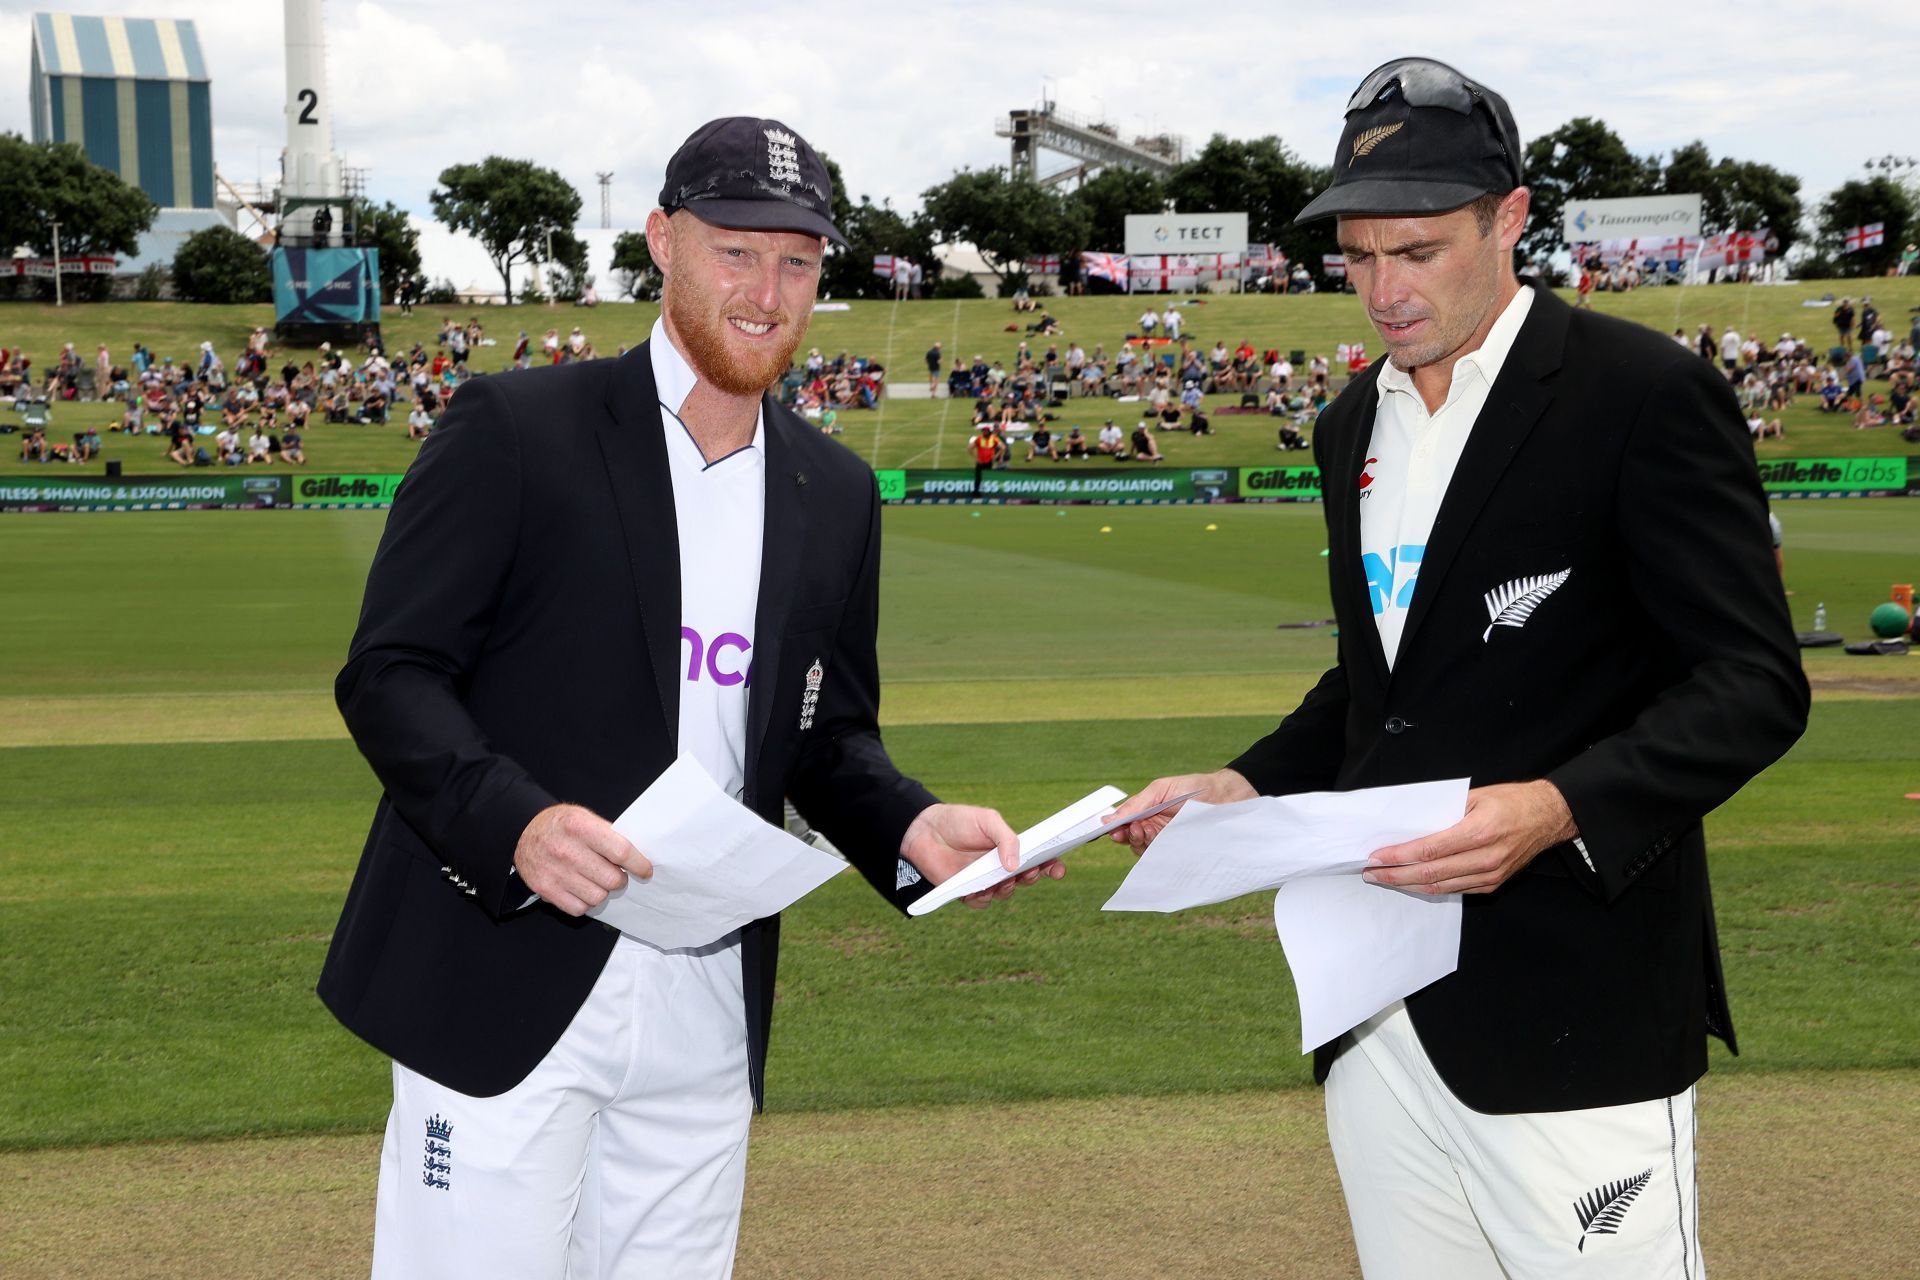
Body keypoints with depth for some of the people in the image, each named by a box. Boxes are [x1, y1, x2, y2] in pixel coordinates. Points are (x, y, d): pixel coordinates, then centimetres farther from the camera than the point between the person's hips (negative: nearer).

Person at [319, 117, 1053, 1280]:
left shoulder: (837, 494, 12)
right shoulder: (513, 430, -5)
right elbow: (390, 672, -8)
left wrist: (910, 829, -4)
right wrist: (515, 822, -24)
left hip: (710, 1010, 5)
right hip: (506, 993, -5)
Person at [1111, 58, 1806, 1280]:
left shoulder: (1646, 394, -9)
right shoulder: (1354, 422, 14)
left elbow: (1751, 683, -13)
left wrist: (1561, 807, -28)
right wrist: (1247, 787, 9)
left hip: (1571, 1012, -7)